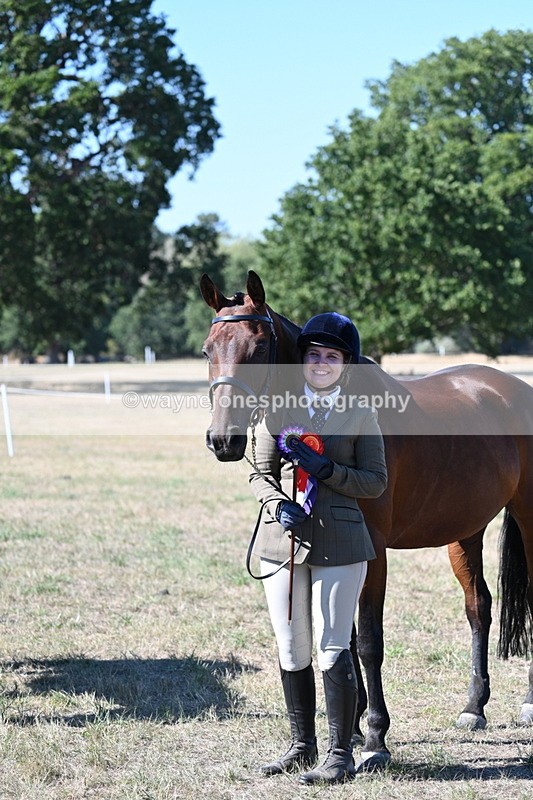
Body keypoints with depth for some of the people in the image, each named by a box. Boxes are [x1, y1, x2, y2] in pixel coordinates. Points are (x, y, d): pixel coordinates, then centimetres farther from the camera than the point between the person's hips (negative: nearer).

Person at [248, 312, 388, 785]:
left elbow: (376, 482, -1)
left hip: (338, 543, -3)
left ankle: (341, 755, 2)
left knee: (332, 651, -6)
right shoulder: (279, 410, 7)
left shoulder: (361, 415, 1)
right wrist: (279, 505, -12)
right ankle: (302, 746, 24)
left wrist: (325, 469, -15)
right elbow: (261, 474, 8)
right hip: (283, 538, 3)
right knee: (291, 653, 10)